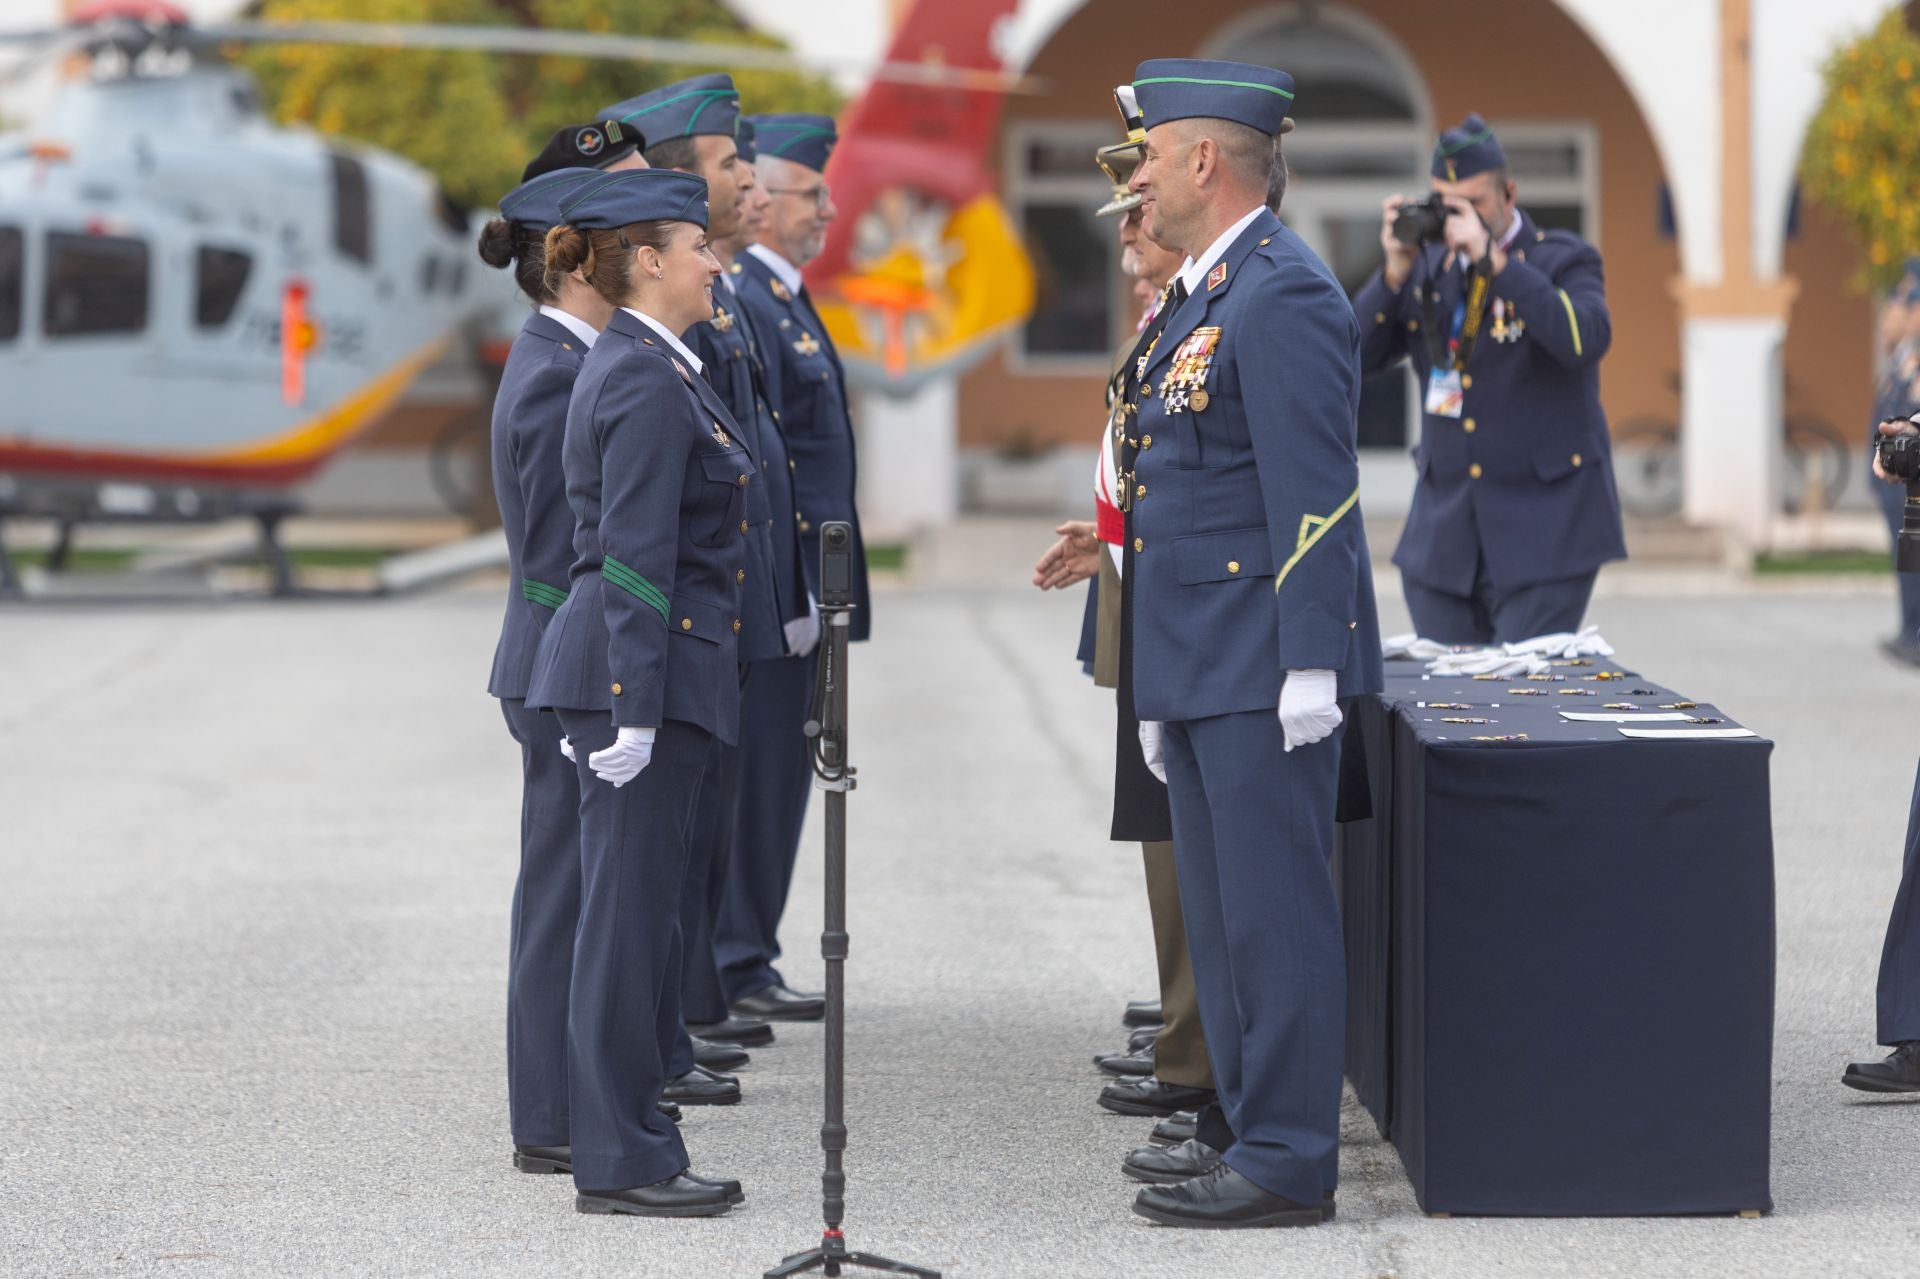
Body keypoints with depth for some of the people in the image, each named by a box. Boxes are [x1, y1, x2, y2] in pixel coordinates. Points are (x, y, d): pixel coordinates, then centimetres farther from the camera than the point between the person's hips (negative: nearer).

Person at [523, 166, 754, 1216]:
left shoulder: (631, 366, 15)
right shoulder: (648, 381, -15)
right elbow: (636, 557, -19)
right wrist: (635, 709, -21)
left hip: (650, 667, 10)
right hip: (644, 666, -10)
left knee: (639, 906, 13)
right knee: (629, 905, -5)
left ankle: (627, 1142, 18)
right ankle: (618, 1161, -1)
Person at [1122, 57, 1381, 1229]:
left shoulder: (1283, 297, -13)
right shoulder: (1199, 300, 18)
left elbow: (1316, 494, -18)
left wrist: (1310, 667, -22)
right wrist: (1158, 690, 22)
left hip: (1263, 670, -10)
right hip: (1199, 672, 10)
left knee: (1273, 913, -6)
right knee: (1222, 916, 13)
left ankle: (1288, 1163, -3)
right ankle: (1252, 1135, 20)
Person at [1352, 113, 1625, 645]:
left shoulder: (1563, 260, -1)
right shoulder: (1427, 271, 10)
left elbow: (1586, 340, -23)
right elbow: (1353, 355, 4)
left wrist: (1492, 259, -23)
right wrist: (1396, 271, -8)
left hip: (1543, 535, -4)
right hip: (1445, 536, 5)